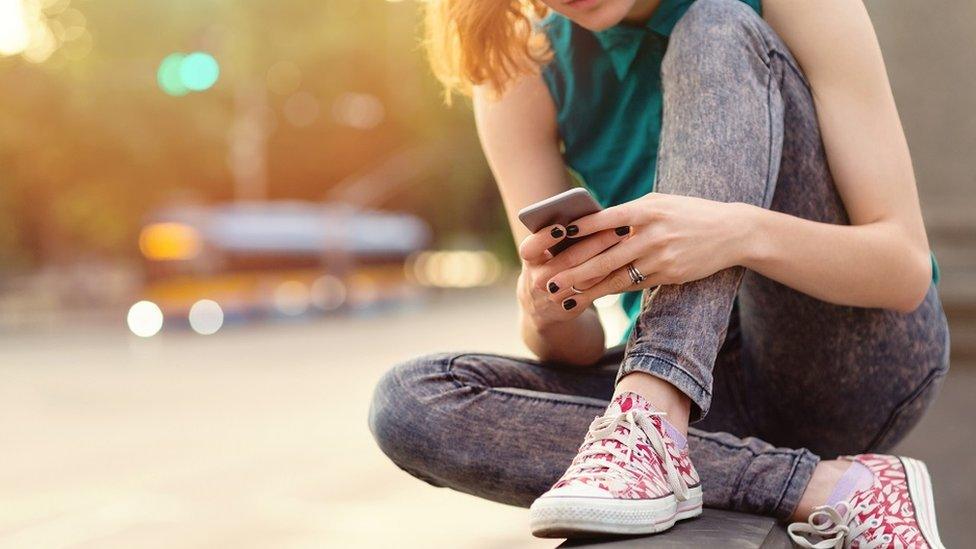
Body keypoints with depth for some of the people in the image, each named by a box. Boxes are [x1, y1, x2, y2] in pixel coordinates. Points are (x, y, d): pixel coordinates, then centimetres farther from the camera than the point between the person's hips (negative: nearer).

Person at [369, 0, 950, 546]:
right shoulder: (522, 73, -3)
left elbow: (907, 266, -15)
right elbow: (578, 351, -4)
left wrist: (740, 233, -34)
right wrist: (546, 312, -29)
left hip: (863, 357, -3)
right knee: (408, 404, -21)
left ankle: (648, 418, -34)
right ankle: (820, 486, -26)